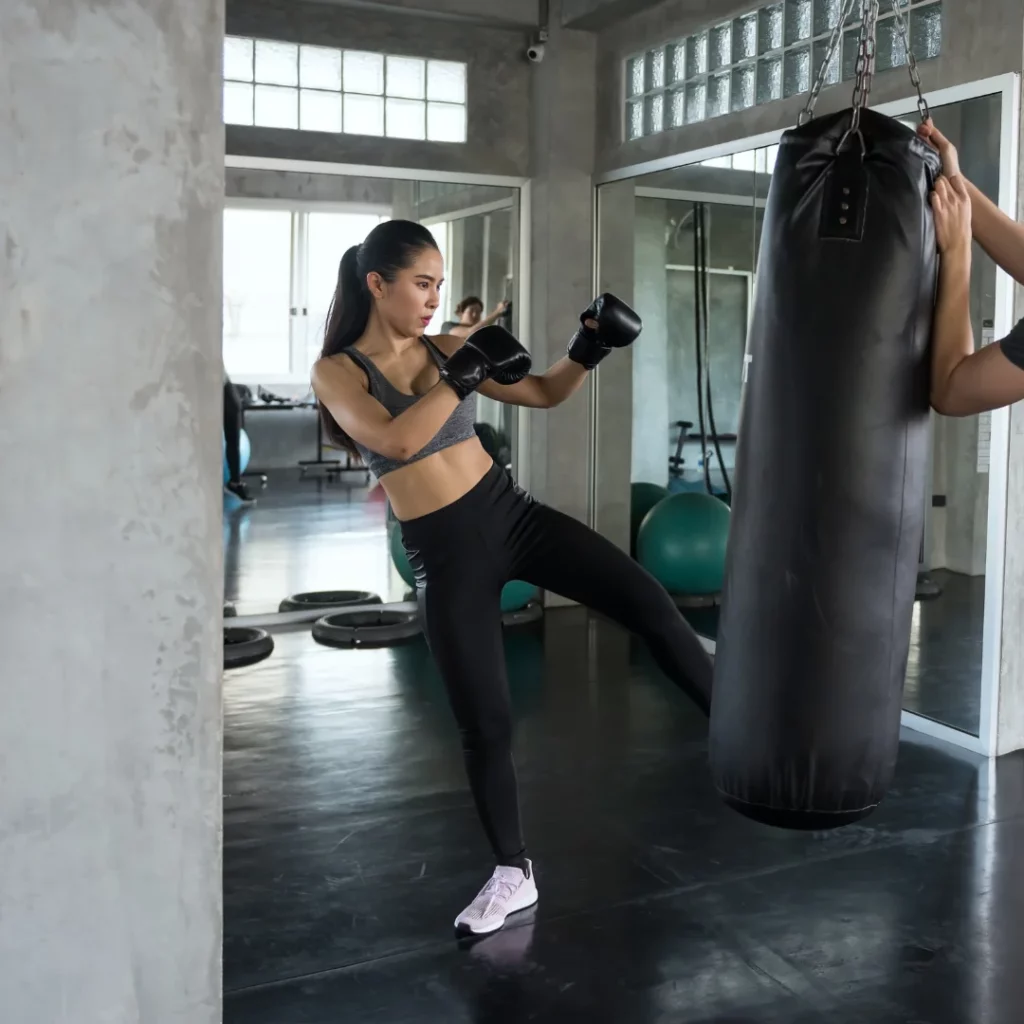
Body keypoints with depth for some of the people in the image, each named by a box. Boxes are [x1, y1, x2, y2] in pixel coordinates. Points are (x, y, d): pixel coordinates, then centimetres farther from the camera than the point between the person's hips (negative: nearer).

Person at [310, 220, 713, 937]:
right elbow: (392, 440, -24)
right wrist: (463, 377, -22)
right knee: (485, 722, 3)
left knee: (645, 600, -13)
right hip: (445, 555, -3)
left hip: (513, 515, 3)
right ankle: (513, 875, 23)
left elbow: (545, 394, 10)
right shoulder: (337, 370, -5)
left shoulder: (445, 348, 6)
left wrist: (589, 349, -7)